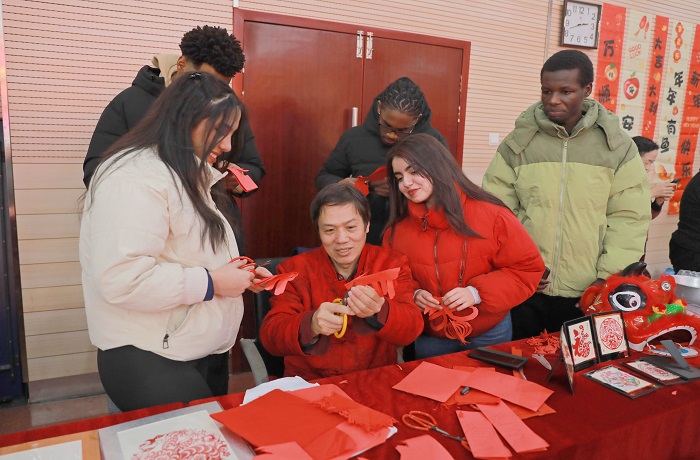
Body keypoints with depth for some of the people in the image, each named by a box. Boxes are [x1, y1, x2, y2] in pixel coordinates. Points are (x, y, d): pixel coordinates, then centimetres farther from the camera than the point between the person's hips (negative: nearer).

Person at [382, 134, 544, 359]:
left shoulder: (490, 215, -16)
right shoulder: (398, 229, -7)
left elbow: (528, 268, -11)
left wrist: (478, 293, -22)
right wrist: (410, 295, -17)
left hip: (488, 334, -2)